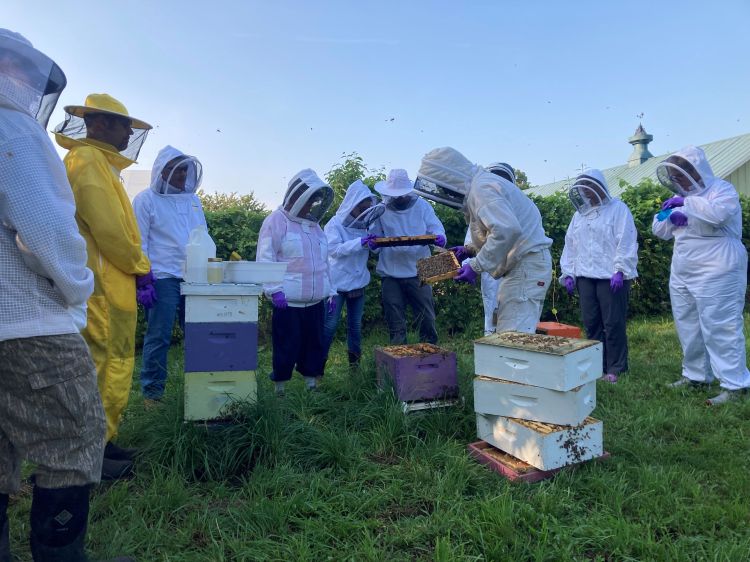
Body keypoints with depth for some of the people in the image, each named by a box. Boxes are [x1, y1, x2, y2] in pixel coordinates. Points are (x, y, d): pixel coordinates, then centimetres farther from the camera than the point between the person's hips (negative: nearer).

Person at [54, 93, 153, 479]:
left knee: (109, 365, 15)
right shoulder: (88, 160, -11)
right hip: (103, 287, -10)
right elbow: (108, 228, -19)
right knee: (106, 367, -4)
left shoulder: (99, 162, 20)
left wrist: (134, 267, 13)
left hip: (109, 283, 10)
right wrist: (141, 267, -7)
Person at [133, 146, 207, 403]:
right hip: (163, 278, -5)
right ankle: (152, 391, 12)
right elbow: (139, 244, -4)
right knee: (158, 337, 0)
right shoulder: (146, 199, 1)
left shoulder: (193, 199, 17)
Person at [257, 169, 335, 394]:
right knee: (286, 347, 1)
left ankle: (312, 383, 25)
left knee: (315, 343, 12)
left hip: (315, 300, 7)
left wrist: (330, 291, 17)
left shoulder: (314, 225, 17)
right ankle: (280, 388, 17)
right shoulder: (276, 221, -5)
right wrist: (274, 289, -20)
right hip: (287, 300, -6)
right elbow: (265, 259, -11)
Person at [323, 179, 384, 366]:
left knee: (355, 324, 14)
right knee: (330, 324, -1)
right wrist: (360, 242, -30)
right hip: (337, 283, -6)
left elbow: (372, 250, 17)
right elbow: (334, 249, -23)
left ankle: (355, 362, 27)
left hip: (358, 282, 6)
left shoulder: (363, 225, 7)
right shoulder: (335, 224, -10)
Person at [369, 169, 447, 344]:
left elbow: (438, 230, 0)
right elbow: (375, 237, 6)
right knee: (395, 323, 10)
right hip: (390, 274, 1)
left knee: (427, 318, 4)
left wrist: (440, 239, -23)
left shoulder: (422, 206, 3)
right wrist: (373, 244, -18)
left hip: (418, 271, 0)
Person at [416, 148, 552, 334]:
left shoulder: (481, 188, -16)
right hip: (521, 264, 10)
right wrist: (471, 249, 12)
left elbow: (507, 230, -30)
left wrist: (477, 266, -24)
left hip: (527, 264, -10)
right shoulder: (479, 184, 16)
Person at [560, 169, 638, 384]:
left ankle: (615, 369, 8)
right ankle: (597, 365, 19)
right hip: (585, 276, 6)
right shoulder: (580, 214, 18)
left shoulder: (617, 208, -1)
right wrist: (568, 273, 11)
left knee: (613, 323, -2)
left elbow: (626, 242, -9)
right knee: (591, 323, 8)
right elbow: (570, 245, 17)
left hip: (611, 276, -6)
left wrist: (619, 271, -16)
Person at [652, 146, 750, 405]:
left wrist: (686, 203, -30)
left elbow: (719, 213, -27)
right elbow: (659, 230, 15)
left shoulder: (722, 189, -5)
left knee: (720, 328, -8)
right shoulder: (682, 196, 17)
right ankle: (695, 375, 26)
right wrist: (670, 218, -5)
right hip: (682, 274, 8)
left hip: (716, 274, -8)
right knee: (688, 327, 13)